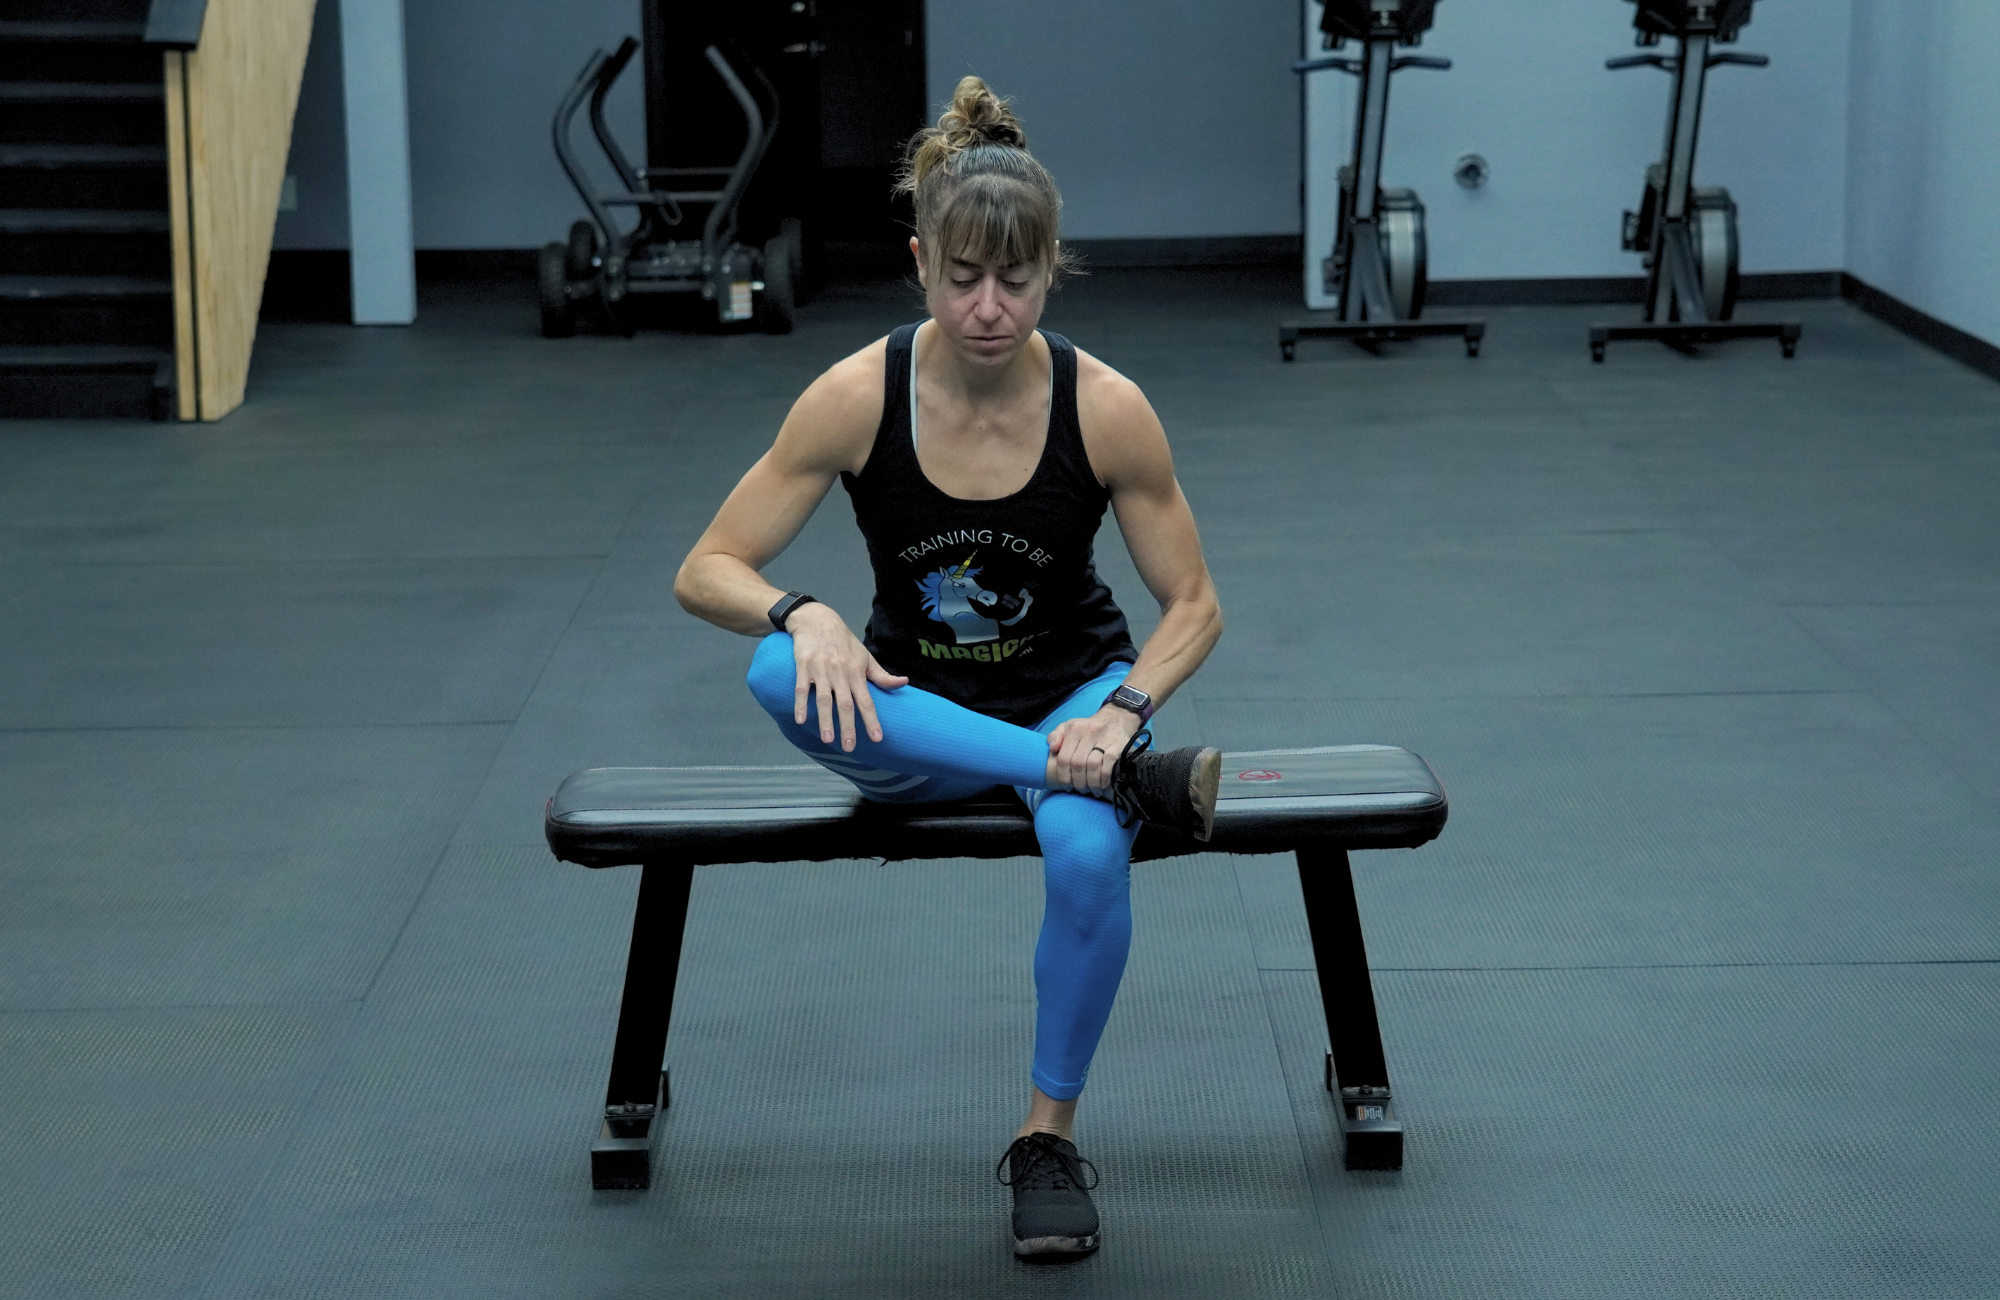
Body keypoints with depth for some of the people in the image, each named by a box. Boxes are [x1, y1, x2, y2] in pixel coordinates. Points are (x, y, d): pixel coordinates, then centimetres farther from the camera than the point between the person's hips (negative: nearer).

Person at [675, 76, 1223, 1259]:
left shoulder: (1107, 407, -19)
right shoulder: (856, 397, -19)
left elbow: (1195, 606, -9)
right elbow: (705, 574, -14)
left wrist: (1123, 710, -28)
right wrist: (803, 614, -35)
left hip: (1075, 693, -1)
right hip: (918, 715, 1)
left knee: (1086, 851, -36)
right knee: (783, 673, -34)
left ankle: (1050, 1136, -12)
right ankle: (1125, 778, -32)